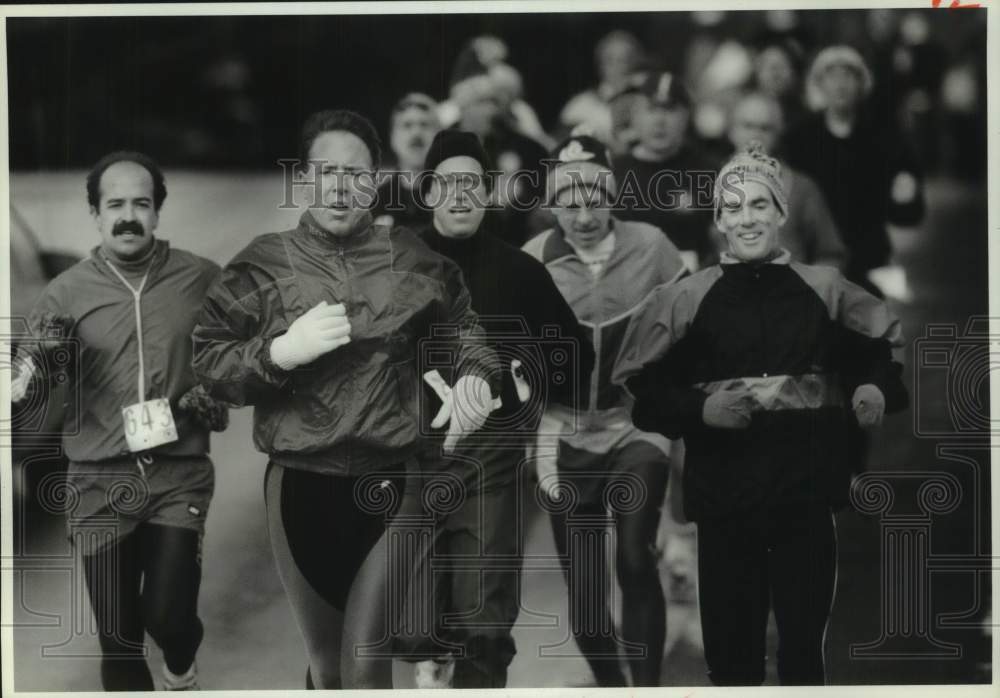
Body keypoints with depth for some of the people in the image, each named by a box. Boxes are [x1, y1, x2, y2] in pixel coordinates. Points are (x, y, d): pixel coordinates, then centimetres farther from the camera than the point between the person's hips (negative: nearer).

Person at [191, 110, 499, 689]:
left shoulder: (415, 261, 2)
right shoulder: (263, 265, -1)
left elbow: (462, 323, 20)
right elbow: (207, 361, -3)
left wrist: (475, 374, 0)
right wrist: (281, 352, -19)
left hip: (389, 487, -1)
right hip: (299, 487, 1)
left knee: (365, 668, -5)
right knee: (325, 663, 16)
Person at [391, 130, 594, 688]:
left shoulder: (520, 270, 7)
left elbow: (577, 352, 16)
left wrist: (535, 390, 3)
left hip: (491, 460, 0)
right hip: (409, 458, 0)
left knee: (485, 622, -3)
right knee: (410, 620, 2)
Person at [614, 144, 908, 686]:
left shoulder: (824, 288, 4)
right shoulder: (686, 298, 0)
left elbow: (881, 350, 14)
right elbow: (642, 391, 0)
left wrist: (876, 388, -5)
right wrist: (699, 409, -15)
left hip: (807, 490, 1)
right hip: (725, 494, -1)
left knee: (804, 644, 10)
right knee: (732, 647, 5)